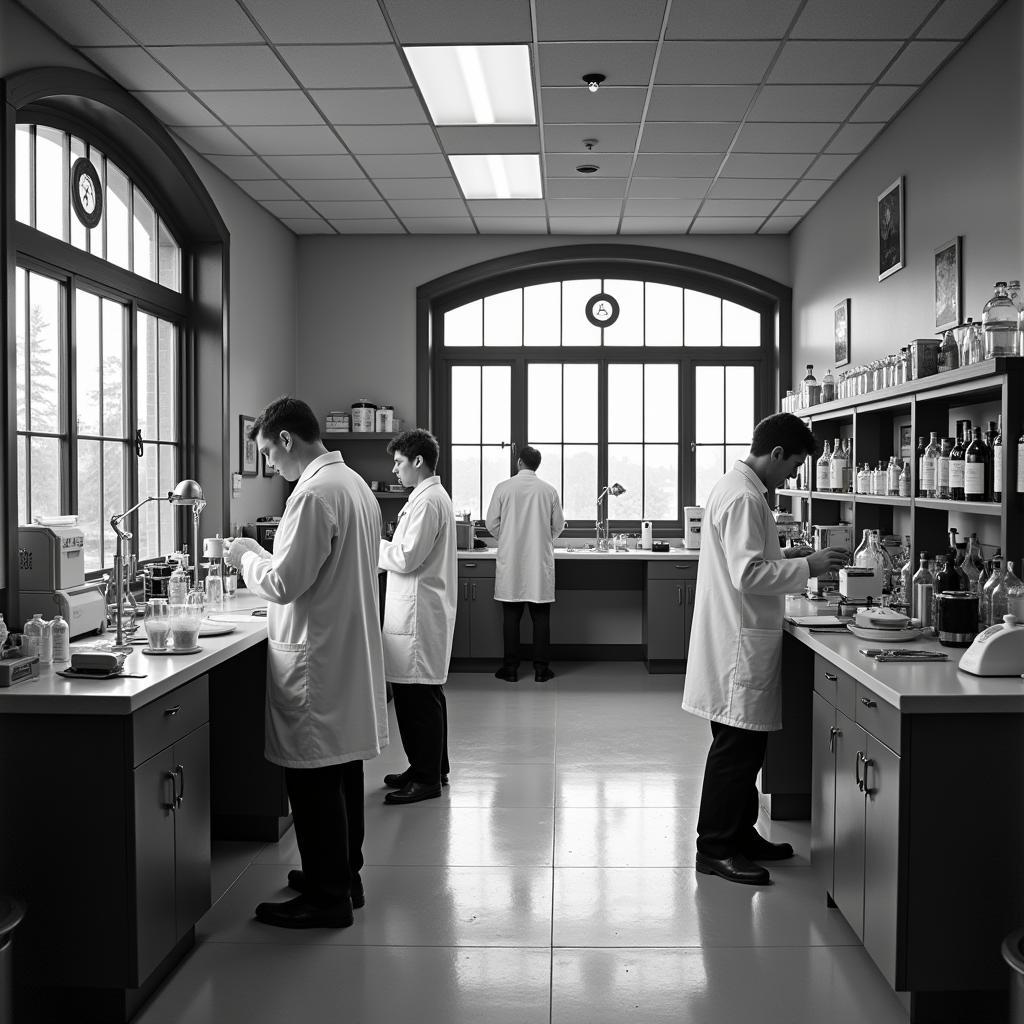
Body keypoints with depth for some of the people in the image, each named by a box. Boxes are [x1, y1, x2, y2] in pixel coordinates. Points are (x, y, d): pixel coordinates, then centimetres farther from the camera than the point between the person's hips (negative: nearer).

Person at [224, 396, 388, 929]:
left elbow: (285, 582, -21)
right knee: (342, 770, 18)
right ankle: (344, 874, 31)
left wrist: (247, 558, -3)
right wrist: (262, 556, 16)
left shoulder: (314, 493, -20)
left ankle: (327, 896, 10)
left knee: (314, 778, 0)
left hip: (316, 659, -10)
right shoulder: (354, 483, 11)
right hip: (348, 653, 10)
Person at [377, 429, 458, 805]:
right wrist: (383, 545, 12)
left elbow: (407, 558, -20)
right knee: (424, 694, 16)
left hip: (418, 614, -11)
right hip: (418, 609, 11)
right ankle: (430, 768, 25)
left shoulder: (427, 501, -16)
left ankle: (427, 778, 2)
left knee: (419, 695, -5)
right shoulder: (433, 496, 17)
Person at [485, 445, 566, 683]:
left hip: (510, 561, 0)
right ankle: (541, 668, 9)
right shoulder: (549, 491, -2)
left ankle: (511, 668, 10)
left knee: (511, 616, 6)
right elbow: (558, 525, 6)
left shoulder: (503, 488, -5)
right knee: (541, 616, 6)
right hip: (540, 561, 1)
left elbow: (492, 524, 0)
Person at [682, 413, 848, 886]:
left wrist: (787, 556, 13)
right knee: (736, 747, -3)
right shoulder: (743, 497, -18)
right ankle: (715, 848, 6)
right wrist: (807, 566, -16)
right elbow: (748, 575, -24)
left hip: (742, 641, 11)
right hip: (740, 646, -11)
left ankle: (741, 835, 28)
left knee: (745, 746, 17)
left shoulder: (735, 488, 15)